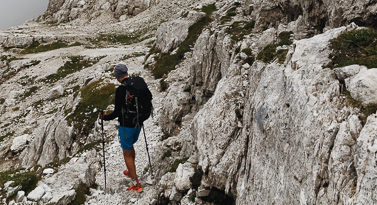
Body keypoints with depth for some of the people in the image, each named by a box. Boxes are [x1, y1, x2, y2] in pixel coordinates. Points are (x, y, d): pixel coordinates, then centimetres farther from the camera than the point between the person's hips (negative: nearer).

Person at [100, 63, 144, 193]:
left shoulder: (120, 90, -23)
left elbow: (117, 112, -21)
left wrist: (104, 117, -4)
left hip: (126, 126, -7)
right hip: (138, 123, 7)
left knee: (127, 154, 8)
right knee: (130, 146, 30)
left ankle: (136, 184, 12)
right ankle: (132, 172, 47)